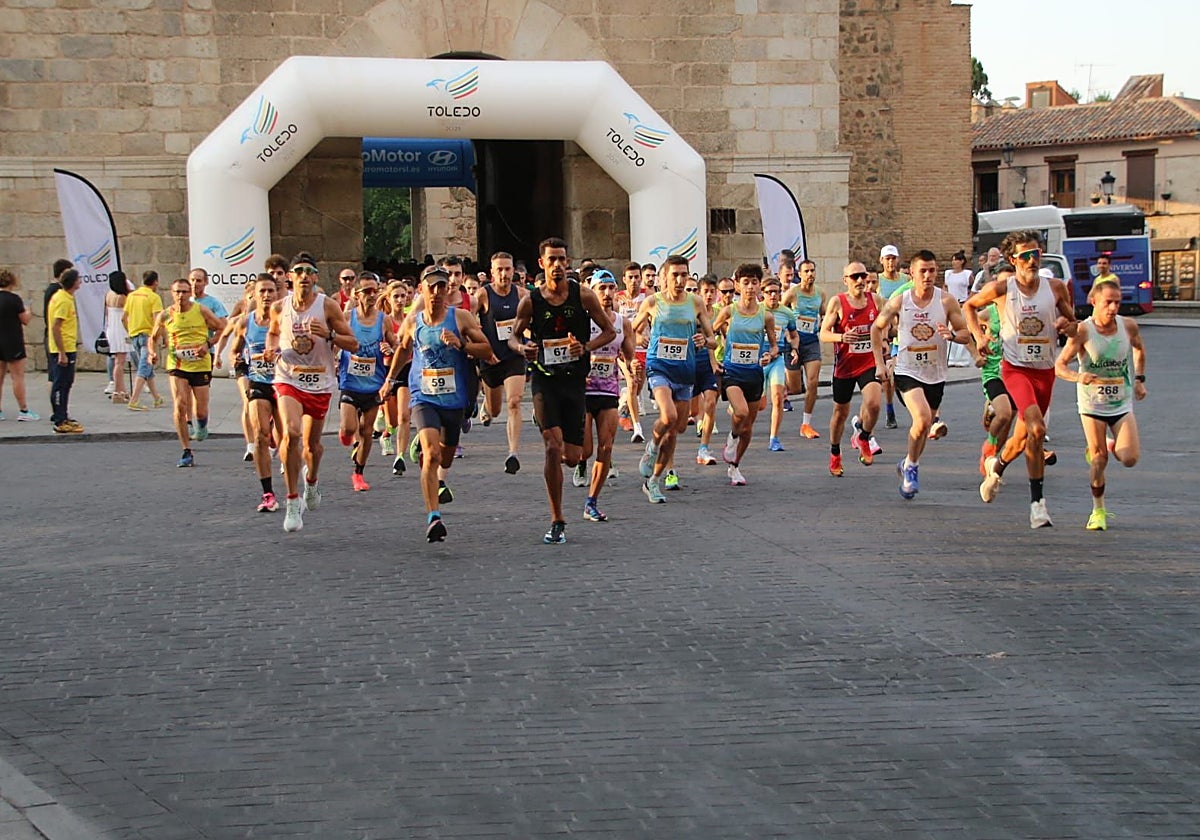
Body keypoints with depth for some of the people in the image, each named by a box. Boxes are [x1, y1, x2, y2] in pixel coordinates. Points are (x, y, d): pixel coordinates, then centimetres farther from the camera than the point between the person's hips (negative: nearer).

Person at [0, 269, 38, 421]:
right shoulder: (13, 298, -14)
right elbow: (25, 320, -8)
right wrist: (28, 312, 13)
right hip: (12, 343, -7)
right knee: (18, 376, -2)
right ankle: (23, 411, -1)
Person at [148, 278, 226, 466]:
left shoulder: (201, 311, -3)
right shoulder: (165, 315, 1)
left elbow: (221, 328, 5)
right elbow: (154, 337, 14)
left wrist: (208, 344, -9)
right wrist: (152, 352, -5)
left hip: (201, 365, 0)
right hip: (177, 366, 0)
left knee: (201, 411, 3)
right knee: (180, 407, -14)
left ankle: (202, 425, 44)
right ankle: (186, 453, -6)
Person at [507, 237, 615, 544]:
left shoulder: (583, 296, -2)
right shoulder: (530, 301, -3)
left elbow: (609, 331, 5)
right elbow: (514, 336, 10)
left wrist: (587, 347, -13)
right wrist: (522, 348, -14)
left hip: (575, 380, 1)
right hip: (544, 379, -1)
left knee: (572, 457, 1)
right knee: (553, 446, -16)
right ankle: (557, 522, -6)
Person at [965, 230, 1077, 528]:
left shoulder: (1055, 288, 1)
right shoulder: (1001, 289, -6)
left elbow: (1073, 325, 13)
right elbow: (969, 306, 11)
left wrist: (1067, 325, -10)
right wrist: (979, 336, -2)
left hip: (1045, 370, 4)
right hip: (1015, 368, -4)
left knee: (1024, 437, 11)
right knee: (1037, 429, -23)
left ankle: (996, 466, 41)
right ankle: (1037, 501, -11)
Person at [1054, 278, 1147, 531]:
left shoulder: (1129, 326, -6)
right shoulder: (1083, 330, -16)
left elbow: (1139, 349, 18)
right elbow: (1059, 365, -17)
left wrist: (1139, 380, 13)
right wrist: (1078, 377, -35)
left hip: (1122, 404, 2)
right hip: (1092, 404, -2)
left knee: (1129, 459, -9)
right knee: (1099, 460, -3)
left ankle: (1109, 445, 26)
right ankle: (1098, 510, 17)